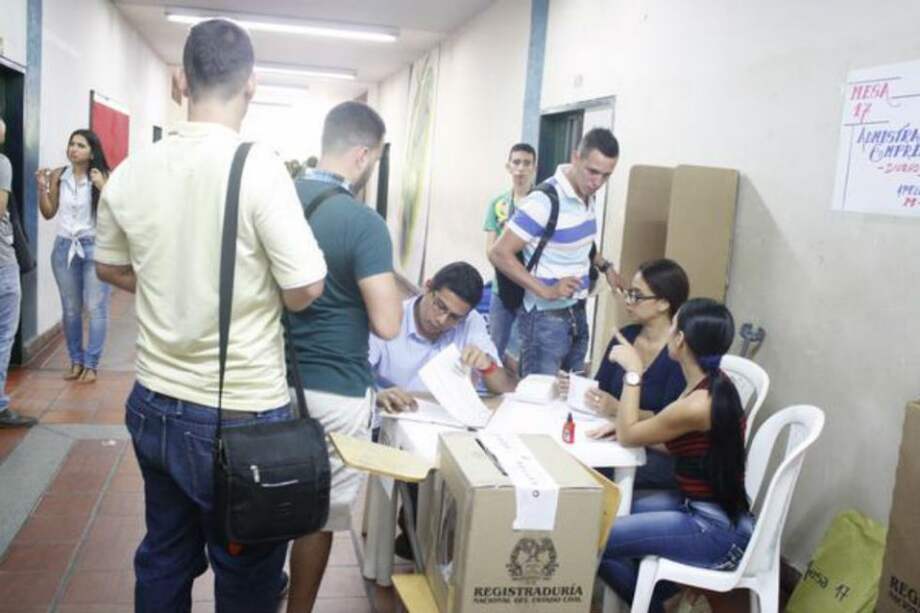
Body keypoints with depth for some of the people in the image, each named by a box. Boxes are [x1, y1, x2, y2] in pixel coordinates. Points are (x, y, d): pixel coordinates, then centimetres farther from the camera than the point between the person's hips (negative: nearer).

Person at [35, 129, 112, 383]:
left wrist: (102, 187, -22)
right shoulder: (58, 176, 4)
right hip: (64, 247, 4)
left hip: (94, 247, -4)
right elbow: (49, 213, 9)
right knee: (70, 309, 11)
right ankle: (76, 361, 23)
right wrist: (42, 188, -4)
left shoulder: (102, 177, -6)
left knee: (96, 308, -2)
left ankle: (91, 364, 7)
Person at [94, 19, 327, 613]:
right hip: (242, 415, -5)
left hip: (154, 405, 6)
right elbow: (305, 291, -16)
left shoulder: (130, 171, 0)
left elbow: (111, 268, 16)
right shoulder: (259, 167, -17)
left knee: (164, 559, 21)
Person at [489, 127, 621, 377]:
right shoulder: (545, 200, -22)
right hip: (546, 317, -8)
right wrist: (545, 291, -26)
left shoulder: (588, 196, 4)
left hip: (577, 313, 8)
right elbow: (499, 253, -21)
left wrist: (605, 266, 10)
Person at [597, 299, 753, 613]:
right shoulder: (714, 384, 1)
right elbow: (668, 435, 11)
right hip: (707, 508, 9)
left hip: (718, 531, -9)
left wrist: (633, 371, -10)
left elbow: (628, 435, -13)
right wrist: (621, 414, 0)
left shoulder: (697, 405, -27)